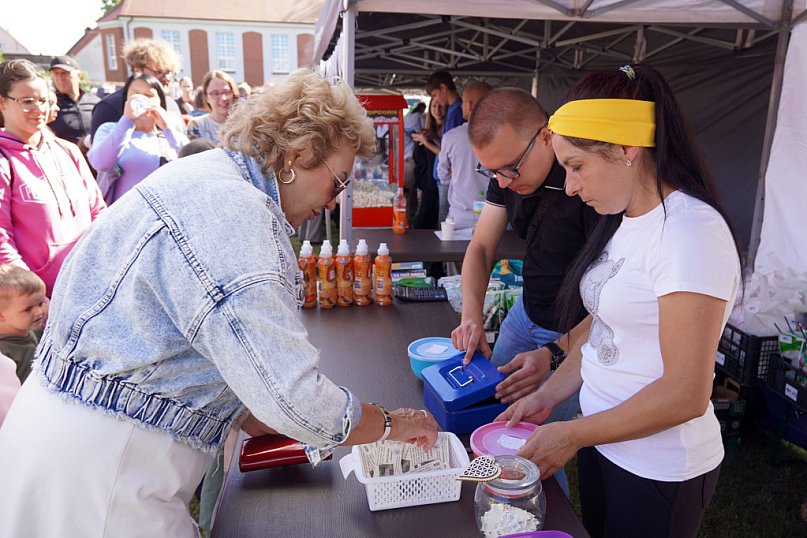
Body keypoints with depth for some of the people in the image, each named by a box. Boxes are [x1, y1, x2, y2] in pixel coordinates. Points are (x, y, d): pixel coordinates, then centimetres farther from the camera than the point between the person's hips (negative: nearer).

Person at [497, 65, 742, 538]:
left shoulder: (689, 231, -23)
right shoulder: (625, 220, 4)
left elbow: (685, 395, -24)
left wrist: (573, 436, -17)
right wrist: (548, 396, 1)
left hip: (658, 471, -7)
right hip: (602, 442, 8)